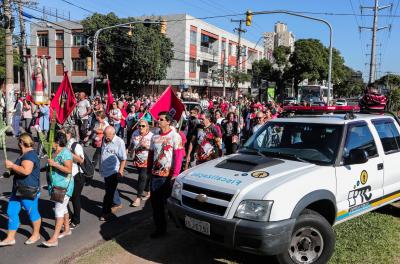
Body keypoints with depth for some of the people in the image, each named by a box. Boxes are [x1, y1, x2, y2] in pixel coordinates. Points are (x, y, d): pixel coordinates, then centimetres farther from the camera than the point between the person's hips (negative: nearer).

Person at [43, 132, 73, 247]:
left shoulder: (65, 153, -17)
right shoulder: (54, 152, 9)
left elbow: (69, 169, -26)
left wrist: (55, 164, -27)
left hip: (64, 186, -9)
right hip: (55, 185, 9)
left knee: (59, 210, -9)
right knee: (63, 208, 21)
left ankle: (54, 239, -8)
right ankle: (67, 229, 37)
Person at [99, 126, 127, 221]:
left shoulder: (119, 142, -15)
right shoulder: (104, 140, 6)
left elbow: (123, 159, -13)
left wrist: (120, 171, -14)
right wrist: (100, 167, 20)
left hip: (113, 171, -7)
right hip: (105, 170, 7)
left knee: (109, 192, -1)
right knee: (109, 190, 19)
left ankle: (106, 212, 8)